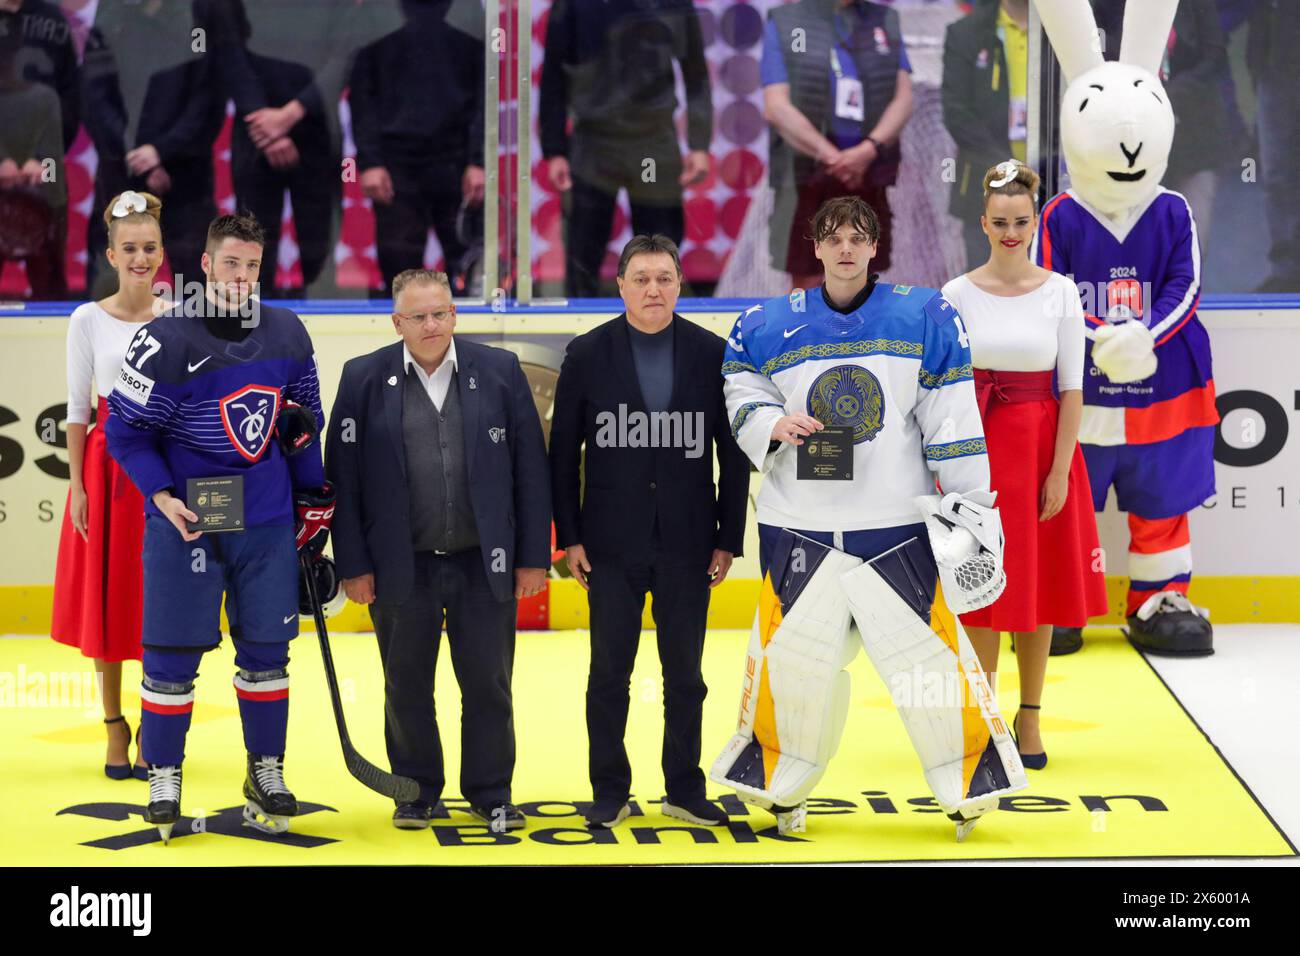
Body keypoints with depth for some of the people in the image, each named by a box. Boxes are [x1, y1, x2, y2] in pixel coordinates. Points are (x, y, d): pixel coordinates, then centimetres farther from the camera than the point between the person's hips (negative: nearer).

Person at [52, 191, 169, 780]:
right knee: (107, 598, 4)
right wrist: (77, 485, -4)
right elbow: (77, 409, 1)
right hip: (107, 466, -1)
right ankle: (114, 727, 15)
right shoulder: (89, 320, -1)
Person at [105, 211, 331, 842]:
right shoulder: (167, 339, -11)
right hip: (185, 521, -4)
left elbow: (304, 422, 15)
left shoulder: (287, 335, 4)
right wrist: (163, 498, -16)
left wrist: (313, 499, 15)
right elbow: (126, 429, -7)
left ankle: (266, 773, 21)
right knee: (173, 652, -1)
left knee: (266, 648, 8)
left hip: (268, 522, 4)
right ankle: (163, 778, 12)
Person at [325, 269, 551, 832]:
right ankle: (415, 792, 24)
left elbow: (530, 468, 2)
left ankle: (490, 793, 20)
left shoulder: (499, 370, 1)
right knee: (407, 689, 9)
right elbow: (342, 476, 0)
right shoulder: (364, 378, -1)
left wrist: (534, 555, -1)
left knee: (489, 685, 6)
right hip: (401, 568, 0)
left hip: (485, 565, 0)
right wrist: (353, 565, -4)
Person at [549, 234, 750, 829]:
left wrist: (729, 539, 1)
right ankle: (610, 793, 14)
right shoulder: (587, 355, -1)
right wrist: (569, 538, -1)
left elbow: (733, 455, 4)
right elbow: (563, 453, 2)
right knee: (608, 674, 5)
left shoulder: (712, 354, 0)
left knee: (685, 676, 8)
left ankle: (685, 790, 19)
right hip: (612, 545, -1)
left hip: (687, 545, 1)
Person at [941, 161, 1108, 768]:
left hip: (1041, 441, 0)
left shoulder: (1060, 293, -1)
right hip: (977, 445, 0)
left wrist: (1060, 471, -7)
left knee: (1038, 583, 6)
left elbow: (1072, 389, -2)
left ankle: (1029, 718, 17)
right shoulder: (958, 295, 0)